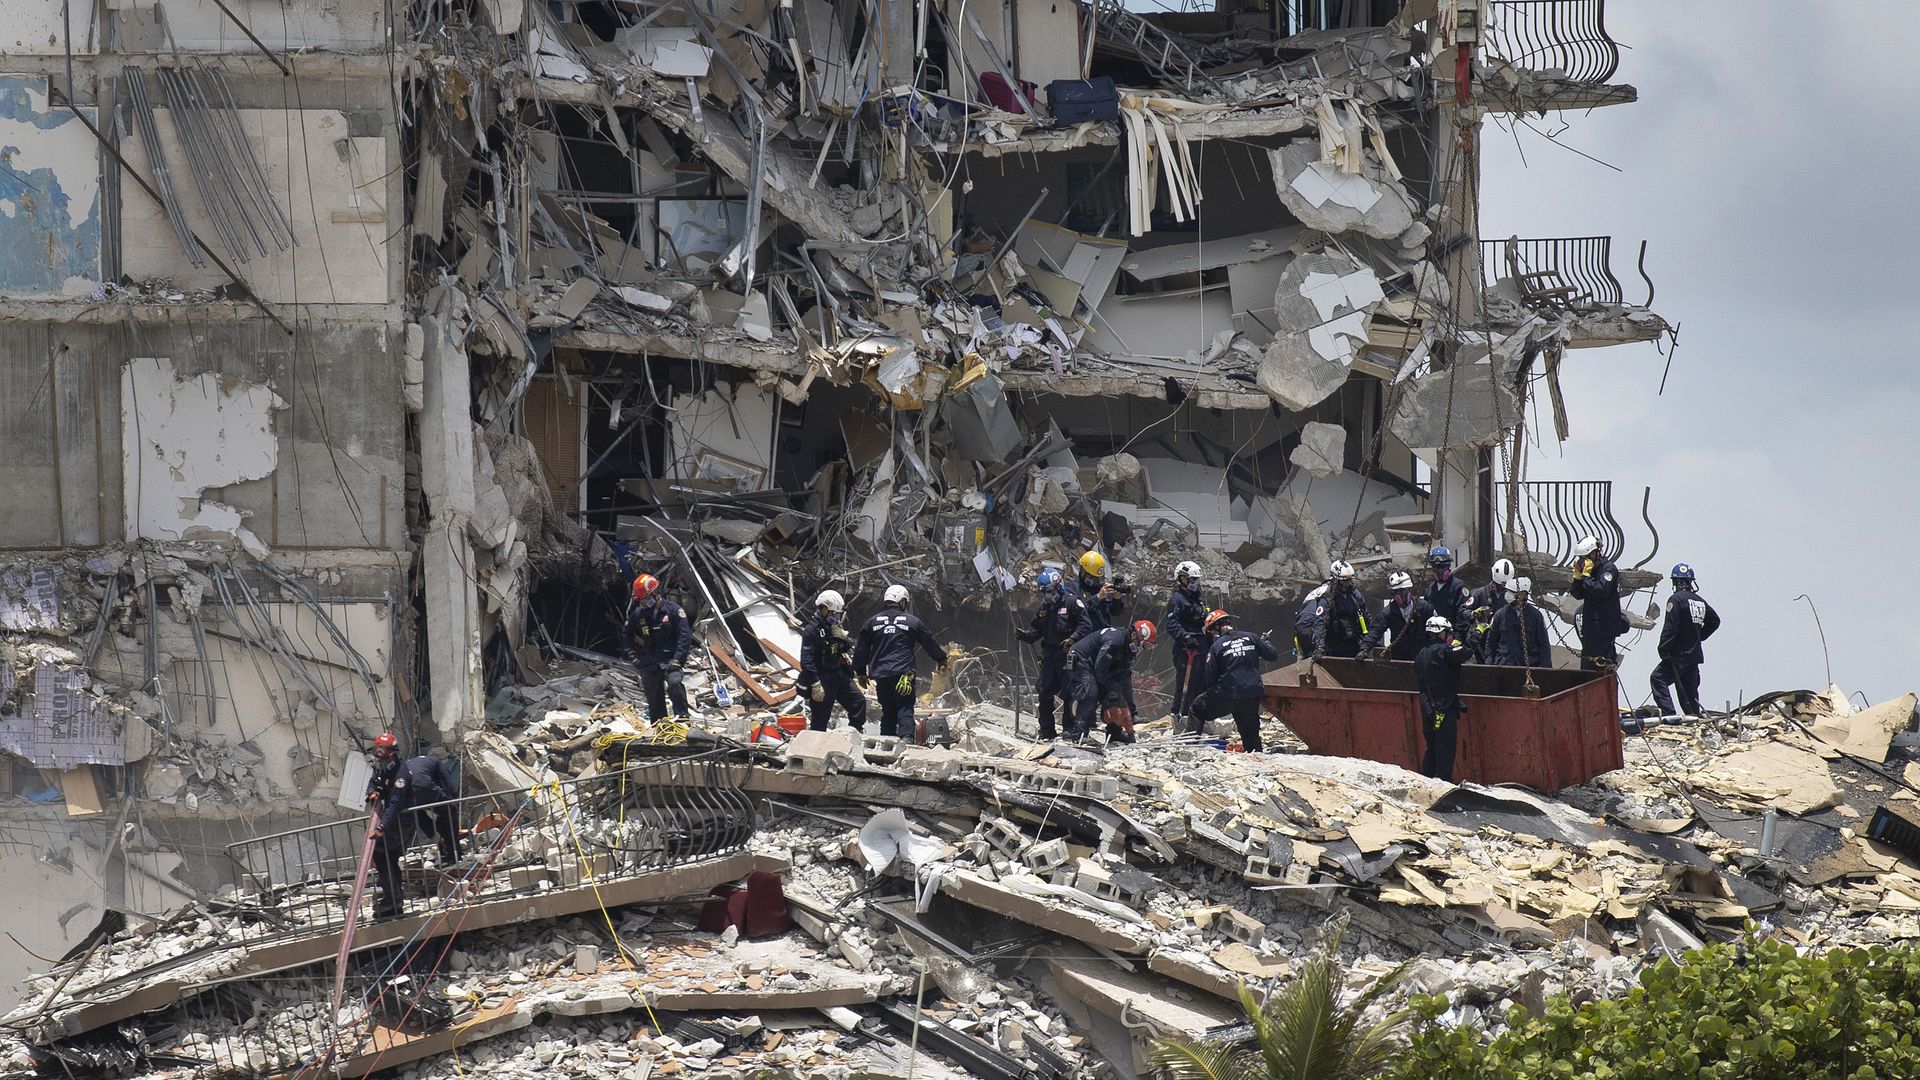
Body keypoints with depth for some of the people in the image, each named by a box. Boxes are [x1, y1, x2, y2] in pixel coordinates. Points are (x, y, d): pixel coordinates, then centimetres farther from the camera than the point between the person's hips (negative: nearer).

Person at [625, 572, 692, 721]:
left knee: (674, 682, -32)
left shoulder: (673, 610, -7)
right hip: (648, 663, 4)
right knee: (654, 702, 7)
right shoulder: (637, 614, 6)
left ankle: (682, 718, -24)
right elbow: (629, 635, 22)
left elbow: (685, 636, -11)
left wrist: (677, 660, -18)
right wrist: (633, 654, 7)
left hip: (670, 660, -4)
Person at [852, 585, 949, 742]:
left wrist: (861, 673, 25)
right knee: (905, 711, -5)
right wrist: (941, 659, 33)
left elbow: (861, 649, 15)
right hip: (904, 674, -3)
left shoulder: (872, 622, 11)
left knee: (888, 712, 12)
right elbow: (930, 643, 16)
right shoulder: (912, 621, 4)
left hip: (880, 674, 3)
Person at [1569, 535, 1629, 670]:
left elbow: (1601, 590, -25)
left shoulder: (1609, 569, -10)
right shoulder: (1592, 569, 16)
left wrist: (1586, 576, -15)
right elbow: (1578, 594, 15)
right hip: (1590, 627, 9)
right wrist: (1578, 576, 1)